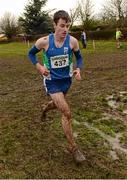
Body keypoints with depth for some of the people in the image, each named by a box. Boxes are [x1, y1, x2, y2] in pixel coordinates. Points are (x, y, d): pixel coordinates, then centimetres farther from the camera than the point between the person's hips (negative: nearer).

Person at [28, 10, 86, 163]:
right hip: (52, 81, -4)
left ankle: (45, 109, 66)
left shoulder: (72, 41, -13)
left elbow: (79, 57, 4)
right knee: (67, 113, -12)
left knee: (57, 104, 28)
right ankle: (73, 147, 4)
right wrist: (39, 67, -16)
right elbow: (31, 53, 1)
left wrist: (78, 69, -17)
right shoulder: (44, 41, -18)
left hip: (66, 80, 4)